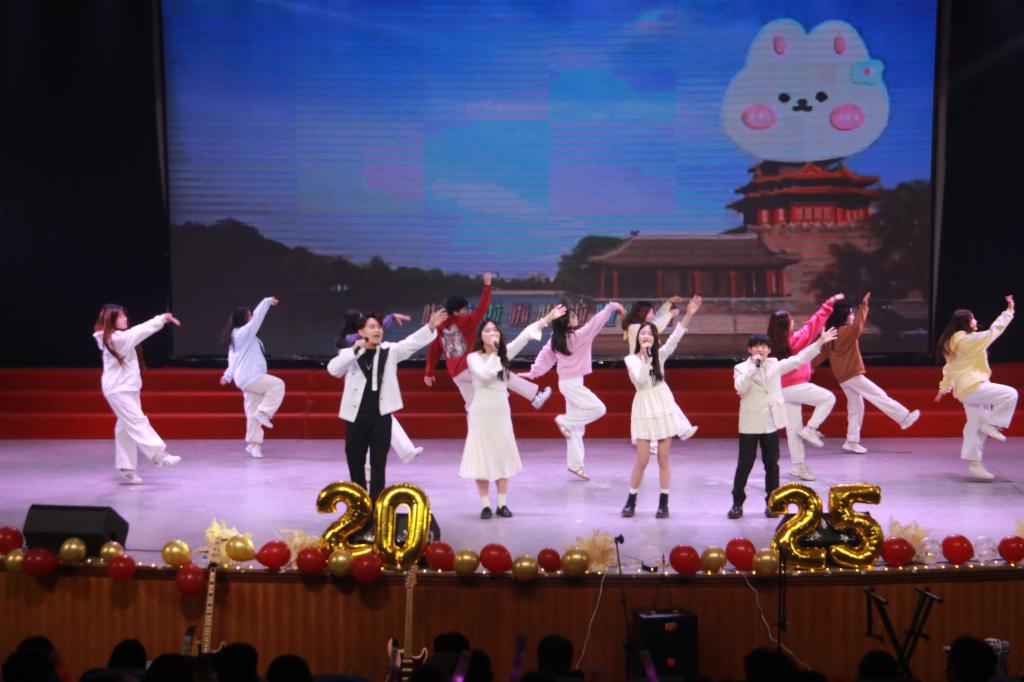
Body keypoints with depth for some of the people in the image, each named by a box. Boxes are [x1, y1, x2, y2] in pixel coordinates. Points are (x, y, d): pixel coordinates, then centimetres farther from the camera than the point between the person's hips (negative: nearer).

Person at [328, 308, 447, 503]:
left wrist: (431, 326, -22)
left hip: (381, 417, 0)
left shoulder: (390, 350, 5)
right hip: (355, 417, 0)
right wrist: (355, 350, -23)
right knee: (355, 464, 9)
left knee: (378, 465, 2)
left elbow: (412, 342, -7)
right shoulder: (349, 354, 2)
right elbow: (333, 369, -15)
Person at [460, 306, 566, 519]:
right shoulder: (473, 357, -6)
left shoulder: (505, 353, 6)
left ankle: (502, 504, 14)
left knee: (502, 457, 8)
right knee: (482, 457, -1)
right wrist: (493, 353, -17)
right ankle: (485, 505, 6)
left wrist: (548, 318, -6)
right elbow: (484, 375, -24)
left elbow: (524, 336, 0)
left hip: (501, 412, 4)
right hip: (481, 413, -4)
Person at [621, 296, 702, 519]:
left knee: (663, 458, 3)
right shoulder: (631, 359, -1)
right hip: (644, 408, -2)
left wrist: (689, 314, -21)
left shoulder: (660, 354, 4)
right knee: (642, 460, -3)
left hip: (664, 406, 2)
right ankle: (631, 501, 13)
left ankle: (664, 503, 10)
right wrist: (644, 355, -17)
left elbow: (675, 338, -10)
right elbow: (640, 380, -17)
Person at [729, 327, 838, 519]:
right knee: (745, 464, 1)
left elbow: (798, 359, 7)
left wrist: (819, 342, 3)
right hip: (750, 424, -3)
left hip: (771, 423, 3)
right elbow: (740, 388, -19)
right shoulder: (741, 368, -2)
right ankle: (737, 503, 8)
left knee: (771, 464, 9)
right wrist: (753, 366, -20)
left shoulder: (775, 365, 8)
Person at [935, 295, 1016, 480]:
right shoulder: (969, 340, -14)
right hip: (974, 387, -10)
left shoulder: (950, 344, 14)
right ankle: (992, 424, -6)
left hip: (964, 391, 10)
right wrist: (1009, 311, -2)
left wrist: (944, 387, 28)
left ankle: (975, 463, 12)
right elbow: (994, 331, -10)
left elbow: (949, 368, 21)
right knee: (1010, 394, -11)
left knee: (975, 427, 12)